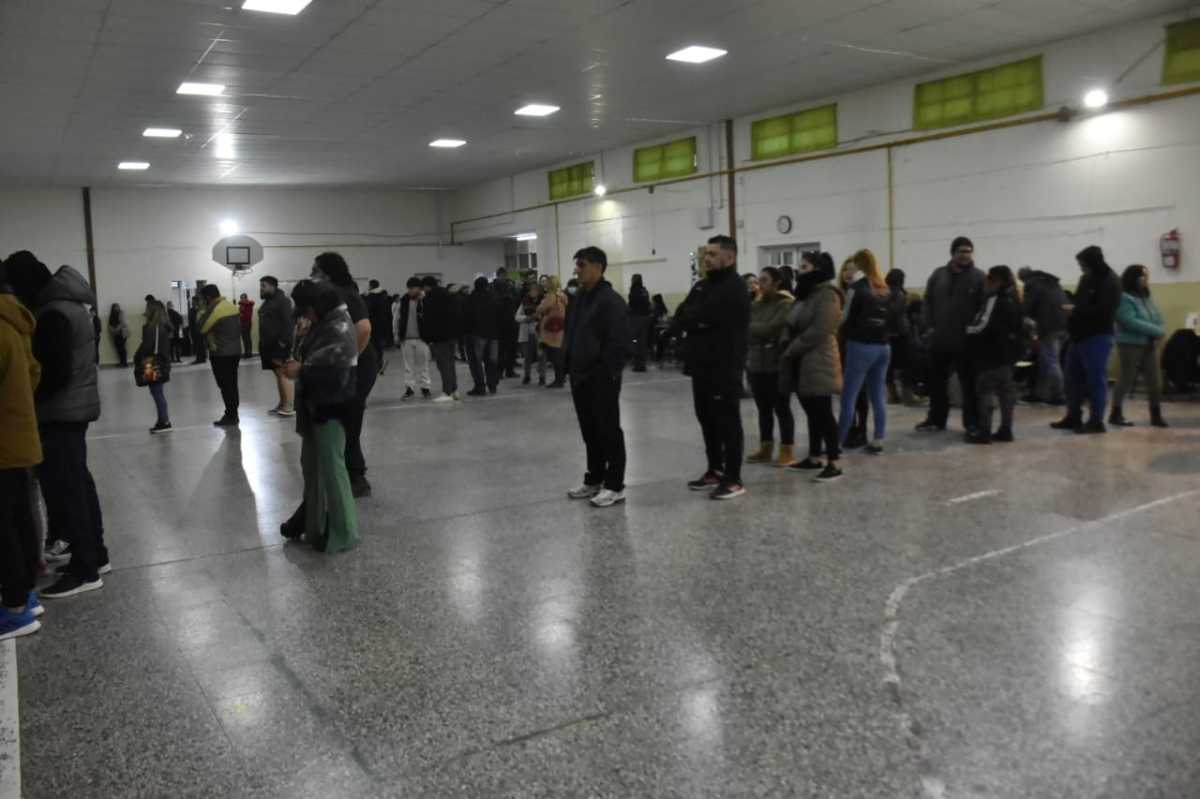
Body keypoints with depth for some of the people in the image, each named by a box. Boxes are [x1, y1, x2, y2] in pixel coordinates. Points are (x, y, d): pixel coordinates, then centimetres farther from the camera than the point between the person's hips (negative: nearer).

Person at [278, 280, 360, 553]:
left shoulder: (339, 329, -20)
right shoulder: (322, 323, 10)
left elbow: (333, 374, -26)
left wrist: (300, 372, -16)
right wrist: (298, 363, -1)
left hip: (331, 409, -10)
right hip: (315, 406, 10)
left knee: (331, 468, -3)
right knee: (312, 465, 19)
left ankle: (342, 533, 7)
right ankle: (312, 521, 35)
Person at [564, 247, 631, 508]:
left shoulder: (611, 301, -14)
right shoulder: (580, 298, 14)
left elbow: (619, 344, -19)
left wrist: (606, 373, -19)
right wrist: (571, 367, 13)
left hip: (602, 379, -9)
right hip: (580, 378, 9)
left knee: (608, 431, -1)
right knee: (589, 431, 16)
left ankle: (614, 486, 7)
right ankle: (594, 479, 27)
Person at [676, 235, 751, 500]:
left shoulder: (734, 289, -13)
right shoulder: (703, 285, 16)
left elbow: (701, 317, -21)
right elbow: (680, 316, 7)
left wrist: (691, 319, -2)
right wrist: (698, 320, -9)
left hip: (724, 369, -9)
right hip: (703, 367, 9)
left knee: (728, 422, -3)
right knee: (707, 420, 15)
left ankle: (734, 480, 3)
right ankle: (715, 471, 26)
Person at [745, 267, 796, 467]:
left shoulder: (786, 305, -8)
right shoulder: (755, 305, 11)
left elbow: (771, 329, -19)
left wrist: (748, 327, -10)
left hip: (778, 365, -6)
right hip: (756, 363, 6)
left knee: (782, 409, 1)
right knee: (763, 409, 12)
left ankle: (787, 451, 9)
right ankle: (765, 448, 21)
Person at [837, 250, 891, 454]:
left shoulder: (857, 289, -8)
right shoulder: (884, 289, 12)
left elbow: (846, 319, -6)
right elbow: (891, 318, 12)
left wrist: (842, 335, 9)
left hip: (861, 346, -7)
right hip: (883, 347, 7)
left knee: (848, 397, -4)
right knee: (878, 397, 9)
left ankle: (837, 443, -3)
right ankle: (878, 441, 11)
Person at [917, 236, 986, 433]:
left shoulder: (979, 277, -3)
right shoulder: (938, 275, 8)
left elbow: (986, 307, -7)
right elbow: (928, 302, 11)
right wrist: (929, 326, 1)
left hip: (966, 341, -4)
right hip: (939, 340, 4)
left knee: (969, 384, 3)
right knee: (936, 382, 12)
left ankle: (972, 422, 13)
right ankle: (936, 419, 25)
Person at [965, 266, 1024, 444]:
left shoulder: (994, 299, -14)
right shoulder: (1015, 300, 14)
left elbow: (983, 326, -21)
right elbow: (1019, 327, 18)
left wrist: (966, 329, -6)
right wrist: (1016, 349, 20)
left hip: (992, 354, -9)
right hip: (1008, 353, 9)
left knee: (984, 392, -5)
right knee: (1006, 391, 11)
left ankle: (984, 432, -7)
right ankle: (1005, 430, 14)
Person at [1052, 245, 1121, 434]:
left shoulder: (1109, 282, -12)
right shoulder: (1086, 279, 14)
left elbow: (1103, 311, -22)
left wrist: (1075, 311, -18)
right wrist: (1071, 309, 3)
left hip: (1097, 337, -9)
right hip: (1080, 336, 9)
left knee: (1096, 379, -5)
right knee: (1074, 377, 13)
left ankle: (1097, 421, 0)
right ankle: (1073, 417, 22)